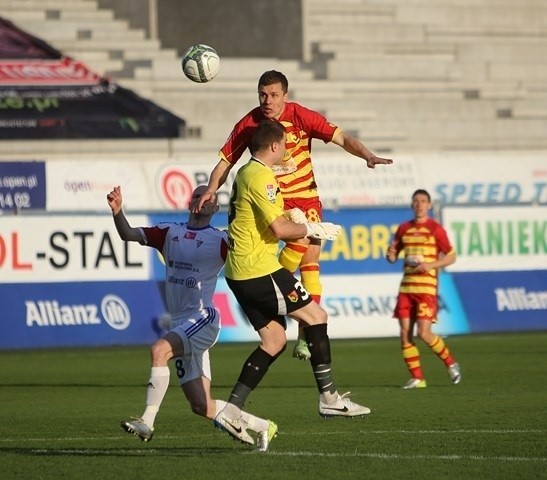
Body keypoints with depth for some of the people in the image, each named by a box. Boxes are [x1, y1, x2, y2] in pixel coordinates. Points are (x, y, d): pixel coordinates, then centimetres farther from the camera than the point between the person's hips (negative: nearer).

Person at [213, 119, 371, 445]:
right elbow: (280, 229, -20)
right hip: (259, 269, -10)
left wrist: (295, 220, 21)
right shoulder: (262, 177, -14)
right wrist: (313, 229, -4)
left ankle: (232, 411, 4)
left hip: (239, 271, 10)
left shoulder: (246, 173, 17)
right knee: (316, 316, -2)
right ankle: (329, 398, 1)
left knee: (274, 340, 10)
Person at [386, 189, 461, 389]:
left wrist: (431, 265, -15)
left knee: (424, 333, -13)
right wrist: (391, 255, -3)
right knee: (405, 332, -2)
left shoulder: (435, 229, -2)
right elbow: (393, 256, 20)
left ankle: (451, 363, 10)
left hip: (427, 287, -5)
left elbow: (451, 257, 0)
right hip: (406, 287, 5)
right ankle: (417, 378, 5)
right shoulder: (404, 229, 12)